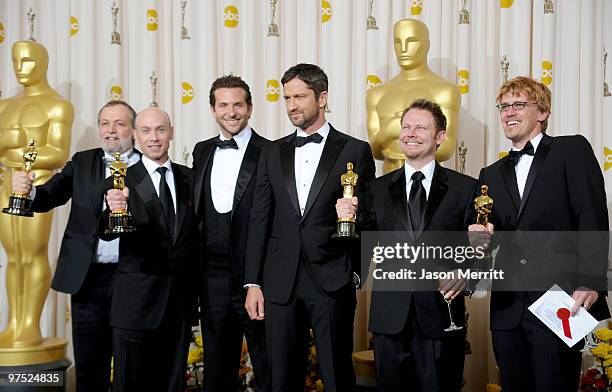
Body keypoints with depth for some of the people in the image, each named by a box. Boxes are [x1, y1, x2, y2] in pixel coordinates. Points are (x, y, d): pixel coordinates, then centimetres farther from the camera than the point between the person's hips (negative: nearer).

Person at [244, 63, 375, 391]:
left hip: (332, 283, -3)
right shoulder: (272, 153, 12)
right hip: (281, 285, 3)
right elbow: (259, 221, 9)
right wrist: (252, 283, 4)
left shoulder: (355, 151, 2)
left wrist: (358, 271, -4)